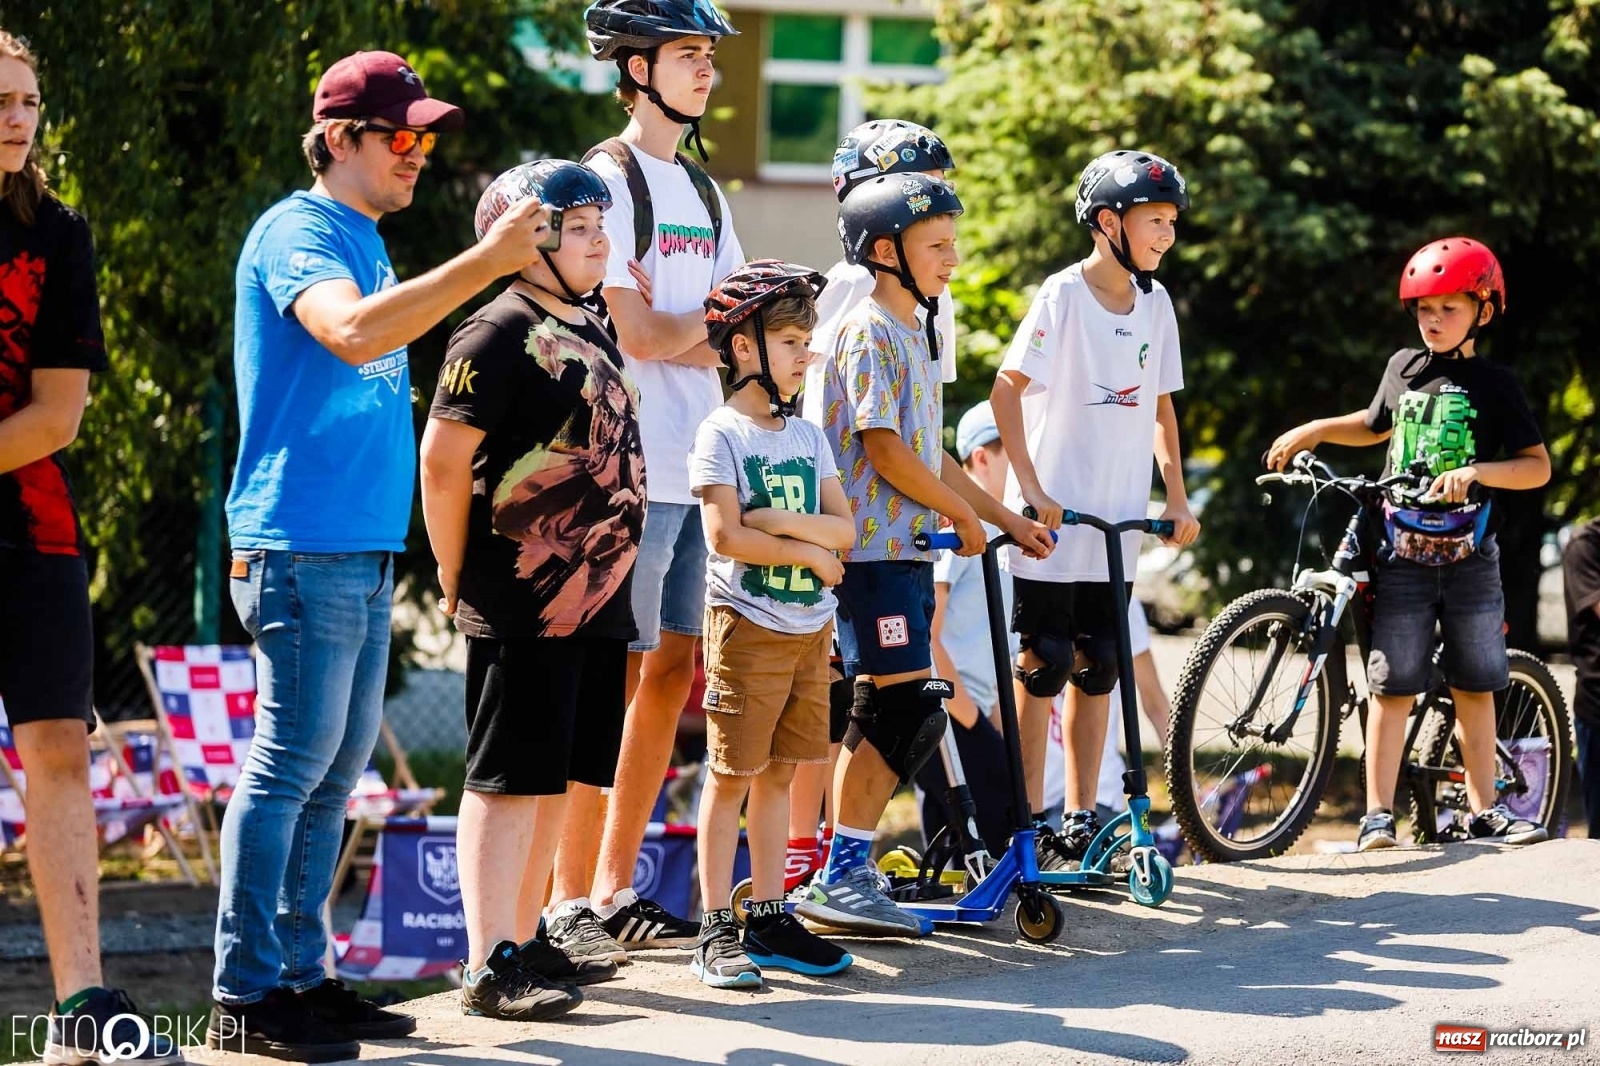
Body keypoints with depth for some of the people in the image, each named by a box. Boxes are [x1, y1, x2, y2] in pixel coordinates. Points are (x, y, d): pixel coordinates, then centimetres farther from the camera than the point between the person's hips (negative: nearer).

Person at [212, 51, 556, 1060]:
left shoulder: (364, 241, 19)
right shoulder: (298, 231, -10)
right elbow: (353, 331, -29)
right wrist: (488, 260, -30)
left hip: (366, 546, 10)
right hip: (303, 544, -10)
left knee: (339, 768, 11)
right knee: (293, 764, -9)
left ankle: (302, 974, 17)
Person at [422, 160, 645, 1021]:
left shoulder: (593, 334, 17)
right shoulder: (498, 334, -11)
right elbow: (443, 463, -14)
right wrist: (458, 583, -9)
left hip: (595, 602, 9)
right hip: (521, 608, -9)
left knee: (555, 778, 12)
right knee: (508, 779, -7)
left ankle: (525, 943, 21)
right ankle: (488, 968, -6)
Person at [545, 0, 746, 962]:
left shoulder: (703, 191, 19)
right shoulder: (609, 180, -8)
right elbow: (638, 335, -15)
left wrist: (674, 328, -7)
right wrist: (712, 323, 0)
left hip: (697, 473, 8)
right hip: (631, 473, -8)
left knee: (672, 671, 10)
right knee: (612, 679, -7)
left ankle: (616, 890, 17)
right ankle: (571, 901, -2)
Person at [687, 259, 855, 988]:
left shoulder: (807, 437, 13)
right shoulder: (722, 435, -6)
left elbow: (844, 528, 4)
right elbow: (725, 536, -16)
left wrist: (780, 522, -13)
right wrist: (810, 551, -8)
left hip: (810, 627, 6)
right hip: (747, 625, -6)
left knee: (778, 773, 9)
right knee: (731, 775, -4)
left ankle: (769, 919, 14)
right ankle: (715, 930, -1)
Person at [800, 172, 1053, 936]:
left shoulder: (915, 331, 18)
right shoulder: (870, 332, -11)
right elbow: (885, 450, -17)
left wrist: (1005, 518, 20)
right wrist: (963, 514, -7)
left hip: (909, 550, 10)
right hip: (874, 550, -10)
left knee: (890, 716, 8)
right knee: (902, 707, -13)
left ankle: (847, 875, 11)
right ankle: (840, 880, -8)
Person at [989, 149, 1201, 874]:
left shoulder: (1154, 303, 8)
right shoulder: (1064, 295, -11)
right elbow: (1006, 389, -13)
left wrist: (1176, 496, 8)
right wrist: (1032, 488, -18)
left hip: (1117, 522, 6)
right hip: (1053, 517, -6)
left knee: (1098, 669, 8)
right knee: (1043, 666, -3)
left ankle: (1081, 822, 15)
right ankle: (1029, 822, 4)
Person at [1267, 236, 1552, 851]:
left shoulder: (1492, 384, -1)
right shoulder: (1404, 367, 8)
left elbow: (1538, 467, -6)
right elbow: (1377, 426, 28)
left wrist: (1476, 471, -20)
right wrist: (1316, 430, 16)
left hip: (1469, 557, -1)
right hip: (1403, 553, 1)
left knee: (1474, 686, 5)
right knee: (1393, 686, -3)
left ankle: (1484, 810, 15)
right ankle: (1378, 816, -3)